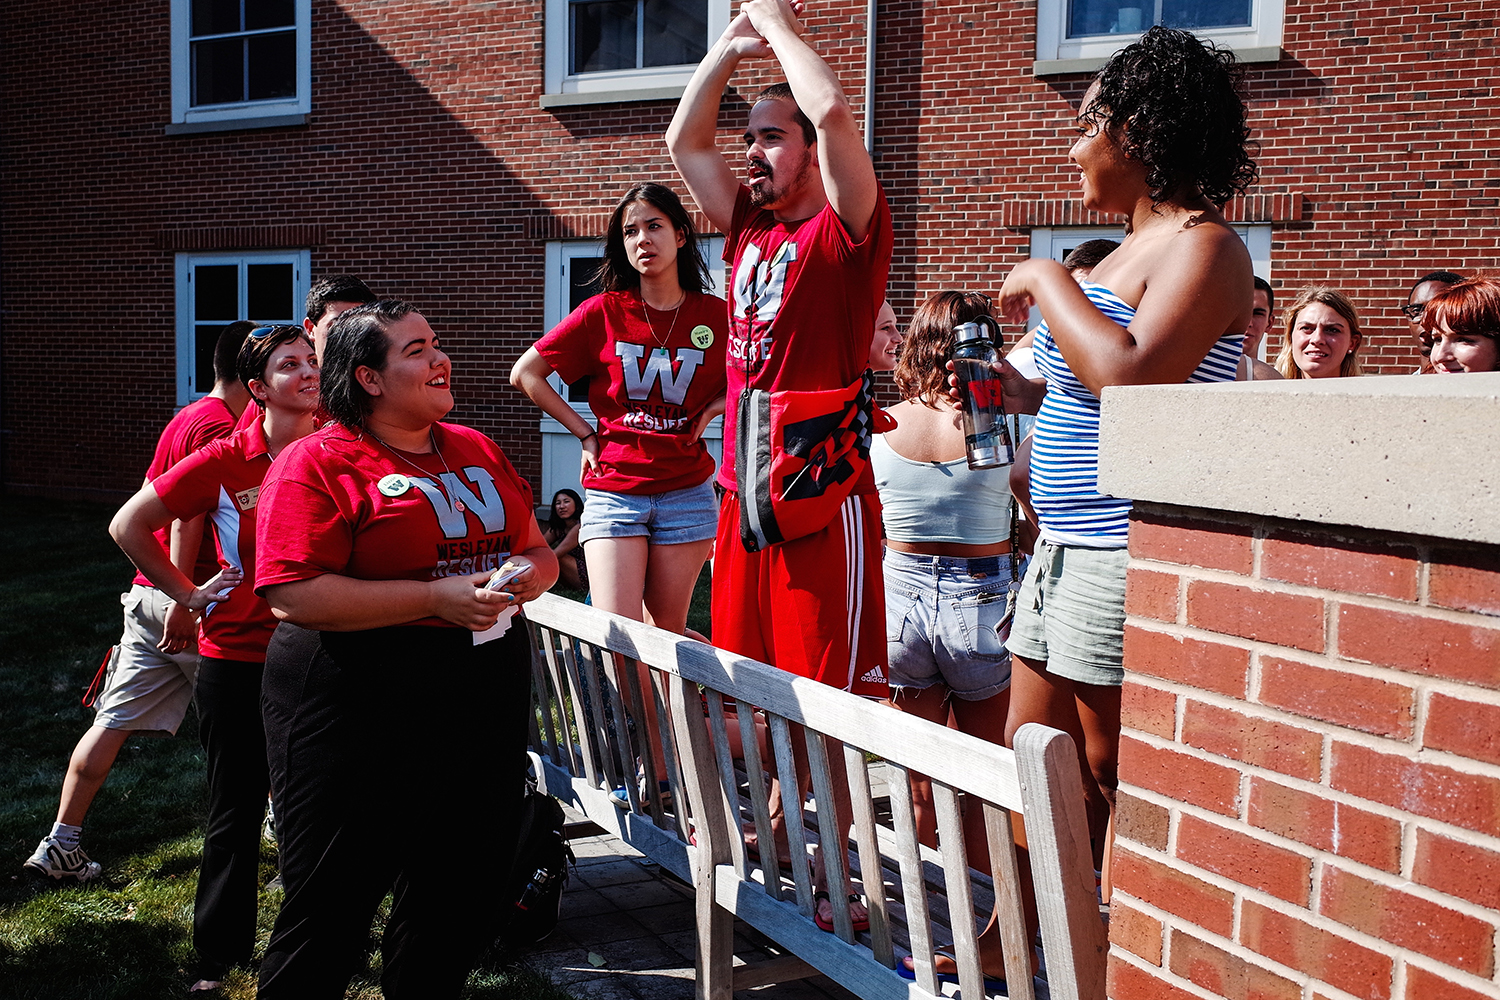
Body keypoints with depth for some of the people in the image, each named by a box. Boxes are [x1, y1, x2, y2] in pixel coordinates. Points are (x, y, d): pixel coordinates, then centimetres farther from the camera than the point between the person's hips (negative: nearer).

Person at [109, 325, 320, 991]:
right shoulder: (224, 461, -9)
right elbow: (128, 526, 1)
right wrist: (188, 594, -1)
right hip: (237, 660, -1)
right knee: (236, 817, 10)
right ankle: (218, 958, 28)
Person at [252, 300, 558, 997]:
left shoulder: (478, 452, 13)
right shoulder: (318, 462, -7)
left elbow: (540, 552, 22)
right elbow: (294, 595, -18)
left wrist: (531, 571, -3)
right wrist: (436, 597, -21)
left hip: (486, 698, 6)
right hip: (360, 711, -6)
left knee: (461, 903, 15)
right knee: (331, 911, 4)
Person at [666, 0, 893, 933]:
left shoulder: (847, 229, -4)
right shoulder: (748, 230, 14)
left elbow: (834, 109, -19)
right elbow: (684, 139, 20)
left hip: (824, 496, -7)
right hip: (743, 494, 8)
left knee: (830, 699, -3)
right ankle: (776, 825, 31)